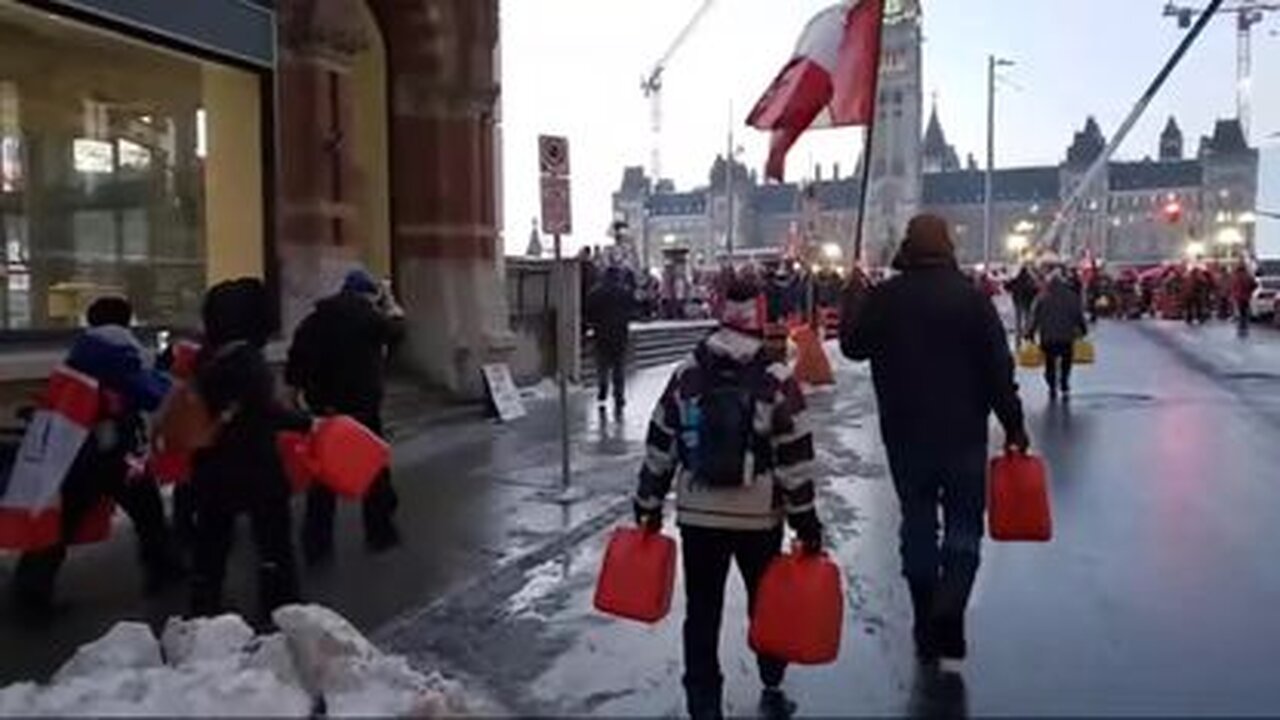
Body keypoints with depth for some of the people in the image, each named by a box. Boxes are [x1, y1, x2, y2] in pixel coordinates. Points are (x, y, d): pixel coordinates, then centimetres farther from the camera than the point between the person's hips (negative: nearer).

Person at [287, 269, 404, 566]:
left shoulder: (317, 317, 4)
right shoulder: (369, 316, -9)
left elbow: (297, 357, 2)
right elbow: (397, 328, 9)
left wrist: (298, 390, 9)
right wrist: (389, 302, 22)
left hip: (323, 408, 4)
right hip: (363, 407, -4)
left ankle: (316, 544, 8)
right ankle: (380, 532, 24)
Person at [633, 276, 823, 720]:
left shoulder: (686, 376, -1)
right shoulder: (777, 383, -9)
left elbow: (659, 447, 3)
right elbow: (795, 461, -8)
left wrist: (649, 504, 12)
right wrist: (806, 520, 0)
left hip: (697, 515, 1)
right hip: (760, 517, -1)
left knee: (702, 612, 10)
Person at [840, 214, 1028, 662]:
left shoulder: (882, 298, -4)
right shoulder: (971, 297, -8)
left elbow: (853, 347, 10)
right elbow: (999, 369, -7)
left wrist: (852, 299, 21)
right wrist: (1013, 425, 1)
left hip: (905, 435, 2)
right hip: (964, 434, -1)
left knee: (917, 522, 13)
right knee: (964, 523, 10)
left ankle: (927, 625, 19)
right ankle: (949, 605, -12)